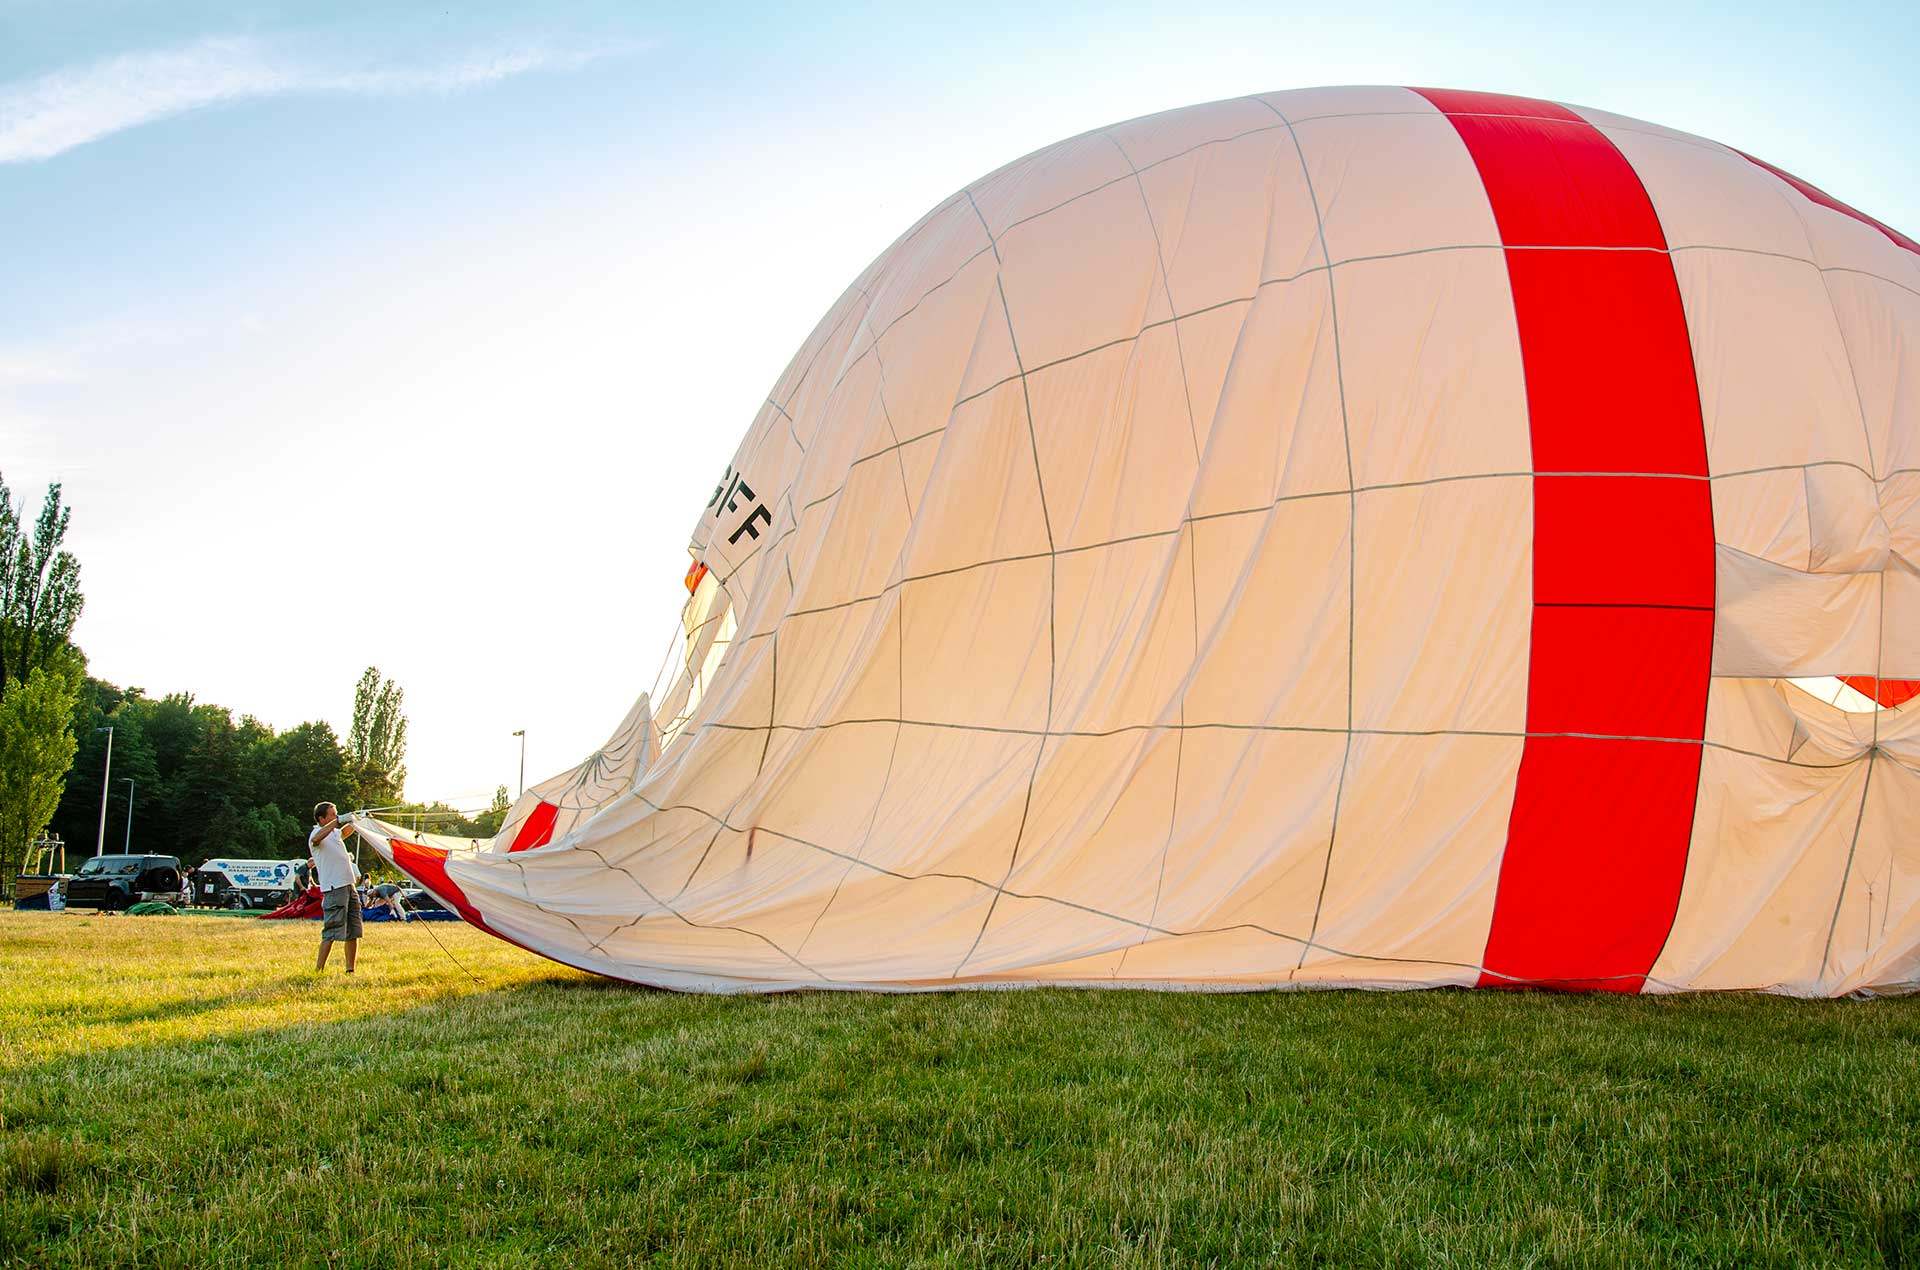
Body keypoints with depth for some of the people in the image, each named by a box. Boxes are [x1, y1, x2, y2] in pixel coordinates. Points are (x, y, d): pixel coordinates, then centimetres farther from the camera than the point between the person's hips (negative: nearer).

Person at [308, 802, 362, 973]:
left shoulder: (335, 833, 17)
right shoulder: (316, 834, -8)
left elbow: (348, 830, 36)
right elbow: (317, 838, -32)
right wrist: (337, 821, -35)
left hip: (349, 887, 8)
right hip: (334, 889, -8)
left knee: (353, 932, 9)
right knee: (332, 932, -11)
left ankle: (350, 970, 14)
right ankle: (318, 970, -7)